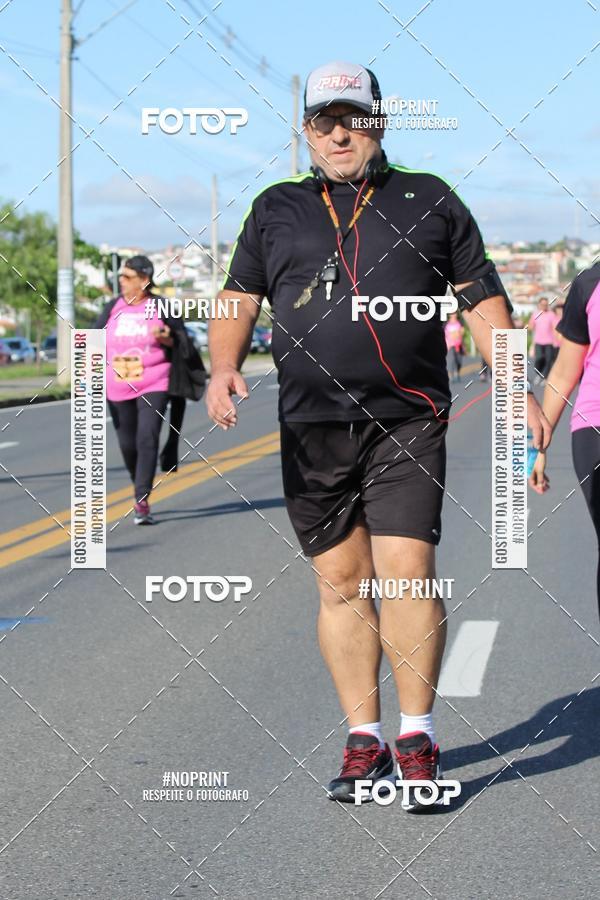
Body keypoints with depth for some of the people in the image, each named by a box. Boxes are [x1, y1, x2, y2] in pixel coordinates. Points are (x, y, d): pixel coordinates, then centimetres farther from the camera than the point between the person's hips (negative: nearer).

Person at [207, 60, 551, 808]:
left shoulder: (430, 200, 12)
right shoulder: (276, 209, 16)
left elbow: (482, 299, 12)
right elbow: (239, 298, 12)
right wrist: (224, 366, -8)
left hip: (409, 421, -2)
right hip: (311, 428, 2)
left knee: (406, 571, -12)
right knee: (341, 582, 5)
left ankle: (417, 739, -1)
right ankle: (363, 740, 14)